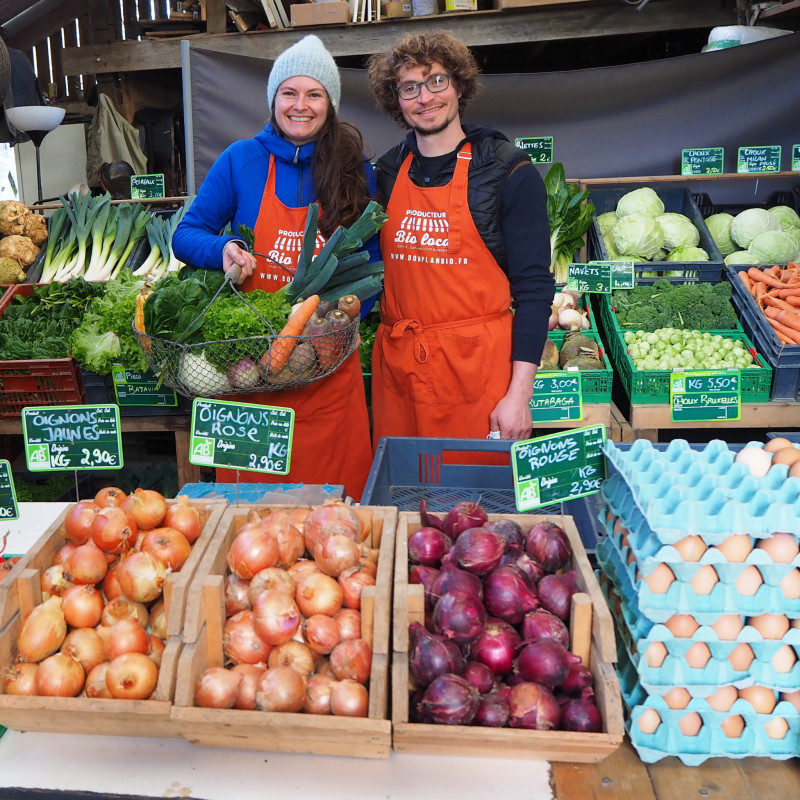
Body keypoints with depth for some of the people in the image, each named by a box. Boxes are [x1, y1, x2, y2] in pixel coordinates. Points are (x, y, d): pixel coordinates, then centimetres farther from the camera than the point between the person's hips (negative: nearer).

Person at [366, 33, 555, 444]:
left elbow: (534, 287, -8)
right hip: (396, 364, 4)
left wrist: (520, 393, -13)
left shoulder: (509, 172, -5)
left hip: (477, 364, -4)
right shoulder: (388, 172, 8)